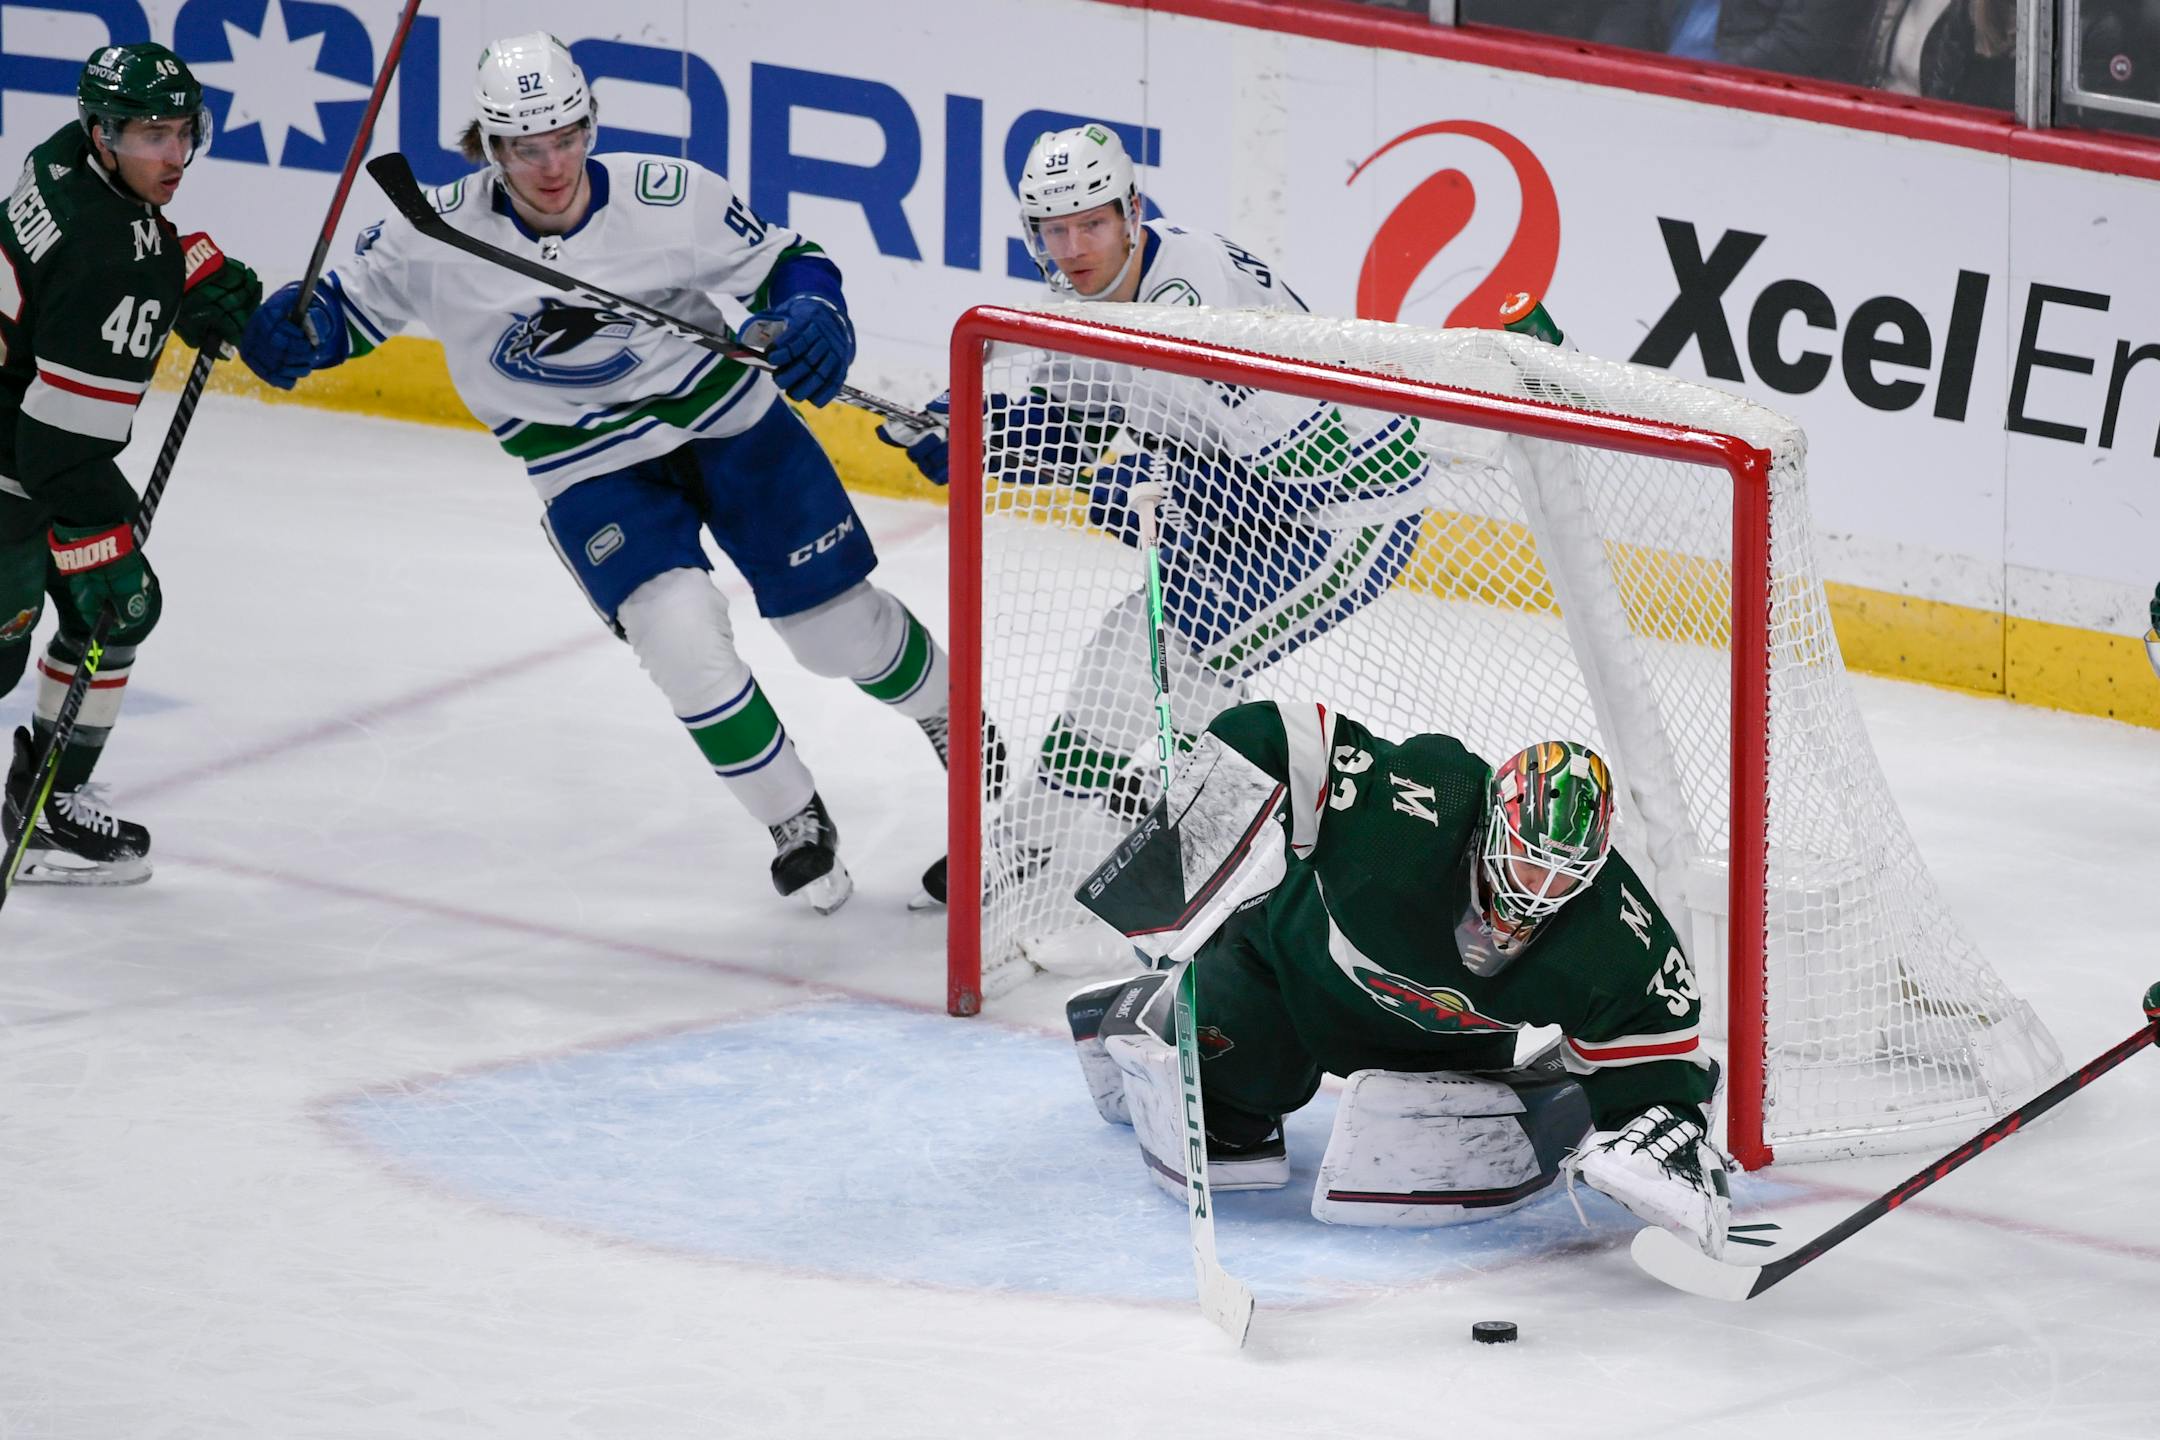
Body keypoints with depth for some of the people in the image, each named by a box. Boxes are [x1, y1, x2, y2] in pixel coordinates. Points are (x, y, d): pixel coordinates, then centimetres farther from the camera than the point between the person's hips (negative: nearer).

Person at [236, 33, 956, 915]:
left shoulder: (666, 197, -21)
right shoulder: (443, 234, -18)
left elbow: (781, 261, -8)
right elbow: (356, 298, -3)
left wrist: (812, 316, -29)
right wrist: (295, 327, -24)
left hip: (724, 414, 0)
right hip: (591, 472, 0)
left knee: (837, 626, 6)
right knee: (681, 638, -21)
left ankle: (952, 720, 40)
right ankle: (796, 825, 2)